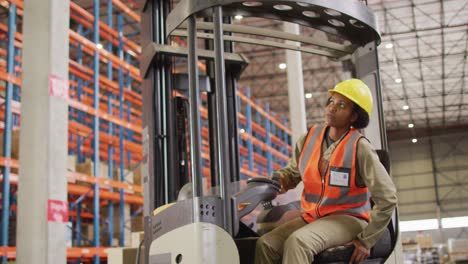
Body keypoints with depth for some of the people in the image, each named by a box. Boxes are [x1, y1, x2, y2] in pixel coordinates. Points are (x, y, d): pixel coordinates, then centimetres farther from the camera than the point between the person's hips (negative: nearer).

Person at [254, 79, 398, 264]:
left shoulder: (360, 147, -12)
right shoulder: (310, 138, 4)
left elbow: (387, 198, -12)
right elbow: (291, 173, 17)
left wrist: (366, 240, -12)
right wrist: (274, 181, -7)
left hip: (347, 219, -6)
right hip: (311, 217, 6)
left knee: (297, 242, -33)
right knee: (266, 244, -17)